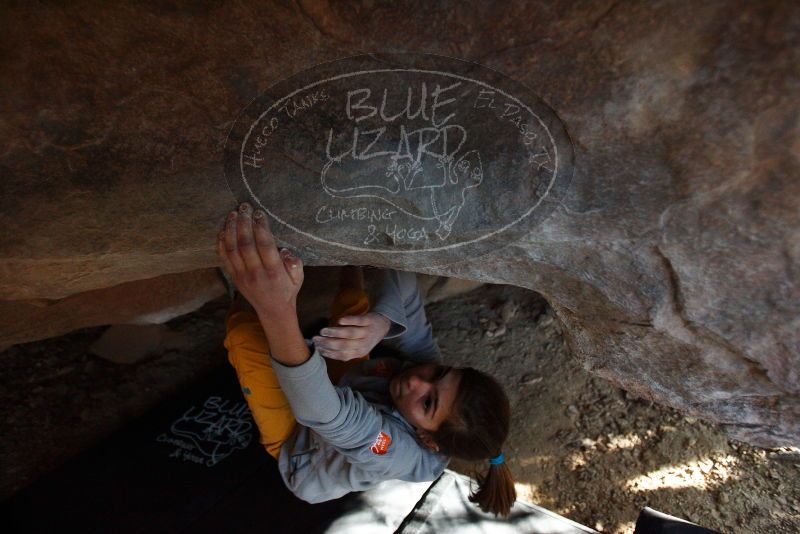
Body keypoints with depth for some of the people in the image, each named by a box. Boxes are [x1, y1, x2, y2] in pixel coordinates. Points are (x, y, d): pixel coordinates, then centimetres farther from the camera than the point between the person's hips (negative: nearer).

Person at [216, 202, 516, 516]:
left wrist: (279, 312, -77)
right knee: (352, 302, -9)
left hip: (295, 444, -5)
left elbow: (322, 410, -60)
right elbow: (402, 283, -33)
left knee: (246, 335, -26)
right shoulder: (425, 359, -28)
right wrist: (382, 321, -57)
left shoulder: (398, 452, -42)